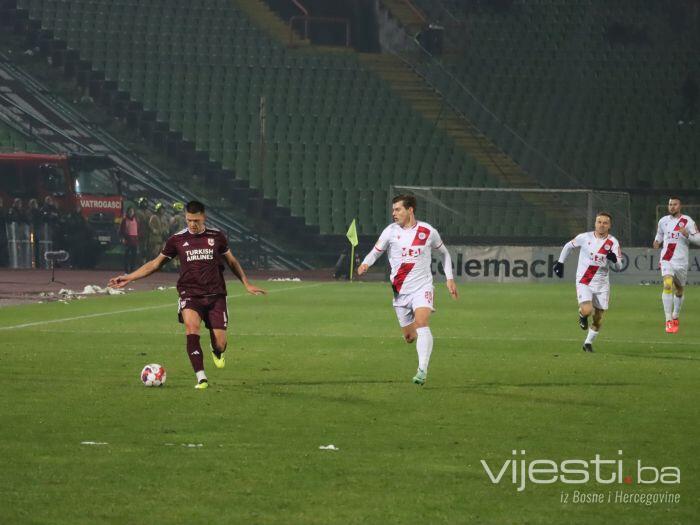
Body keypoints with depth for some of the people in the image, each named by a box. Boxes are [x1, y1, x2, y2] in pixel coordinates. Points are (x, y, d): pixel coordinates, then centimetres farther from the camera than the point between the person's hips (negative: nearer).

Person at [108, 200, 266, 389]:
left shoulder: (216, 237, 5)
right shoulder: (177, 240, 4)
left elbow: (232, 262, 19)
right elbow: (155, 264, 13)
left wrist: (247, 284, 16)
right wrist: (128, 278, 9)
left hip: (215, 295, 1)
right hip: (190, 294, -1)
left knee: (220, 344, -5)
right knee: (191, 326, -30)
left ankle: (217, 352, 37)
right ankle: (201, 378, -28)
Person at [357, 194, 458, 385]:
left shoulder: (428, 231, -2)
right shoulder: (391, 231, -1)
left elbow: (444, 253, 15)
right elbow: (375, 252, 4)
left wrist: (450, 278, 10)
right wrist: (365, 264, -19)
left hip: (422, 287, -2)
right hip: (400, 291, 2)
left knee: (421, 323, -26)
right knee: (409, 337, 6)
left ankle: (422, 370, -33)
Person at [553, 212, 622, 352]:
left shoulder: (613, 243, -4)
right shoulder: (585, 237, -6)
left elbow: (618, 267, -8)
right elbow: (568, 246, 11)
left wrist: (614, 259, -30)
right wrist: (560, 262, 11)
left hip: (602, 285, 2)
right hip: (584, 282, -2)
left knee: (598, 319, 6)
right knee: (587, 310, -24)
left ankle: (588, 343, 28)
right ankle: (582, 315, 13)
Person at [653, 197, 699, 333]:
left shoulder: (687, 221, -3)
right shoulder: (663, 221, 8)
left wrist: (687, 234, -23)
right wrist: (657, 243, 3)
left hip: (681, 262, 0)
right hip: (666, 260, 0)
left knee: (679, 291, 13)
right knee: (668, 285, -21)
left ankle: (675, 317, 39)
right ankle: (669, 321, -25)